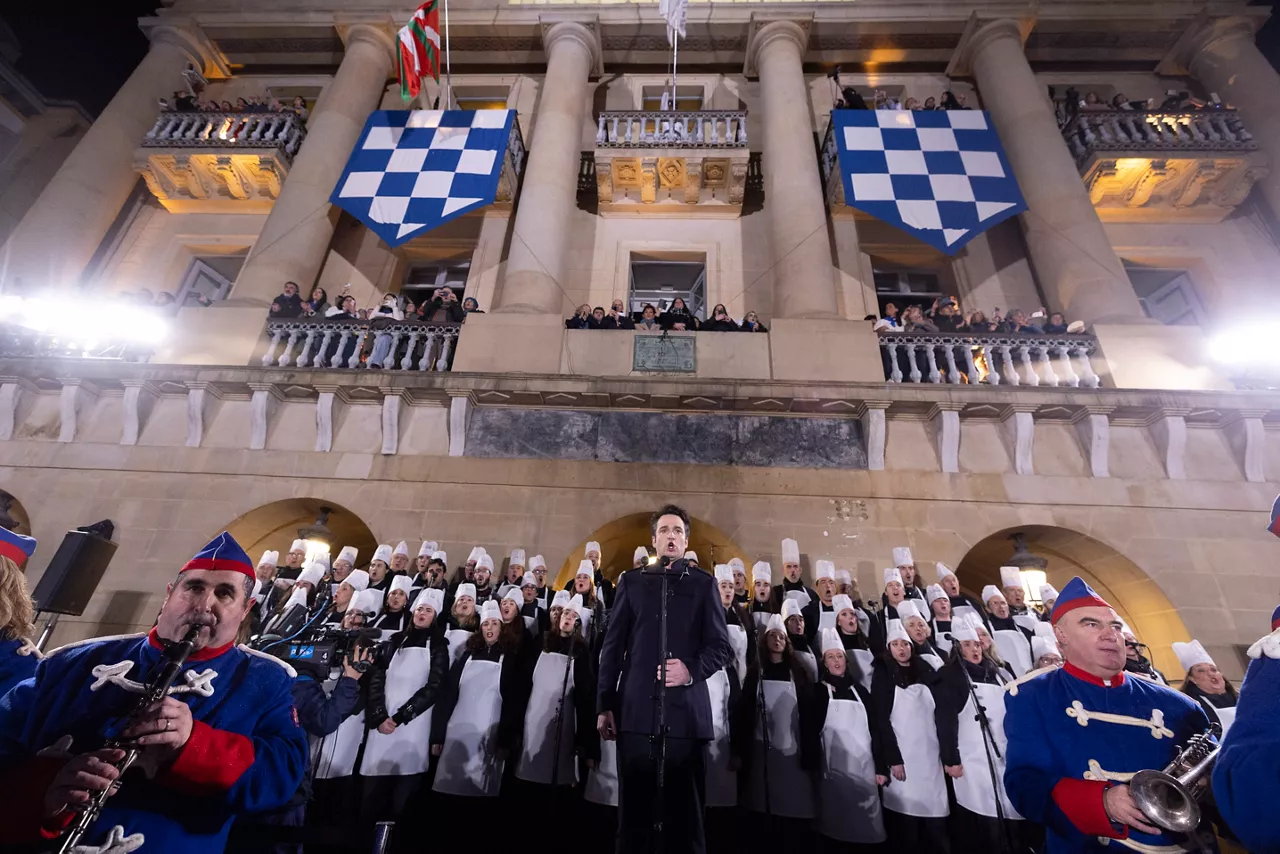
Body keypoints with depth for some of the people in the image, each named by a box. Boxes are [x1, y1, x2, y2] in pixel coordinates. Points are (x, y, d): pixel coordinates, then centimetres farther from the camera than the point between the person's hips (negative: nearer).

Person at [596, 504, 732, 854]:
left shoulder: (703, 584, 7)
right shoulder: (631, 581, 9)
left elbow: (721, 645, 3)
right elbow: (612, 646, 7)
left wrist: (693, 669, -15)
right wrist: (604, 704, 3)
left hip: (685, 710, 0)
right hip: (636, 708, 1)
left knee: (686, 810, 8)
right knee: (634, 808, 9)